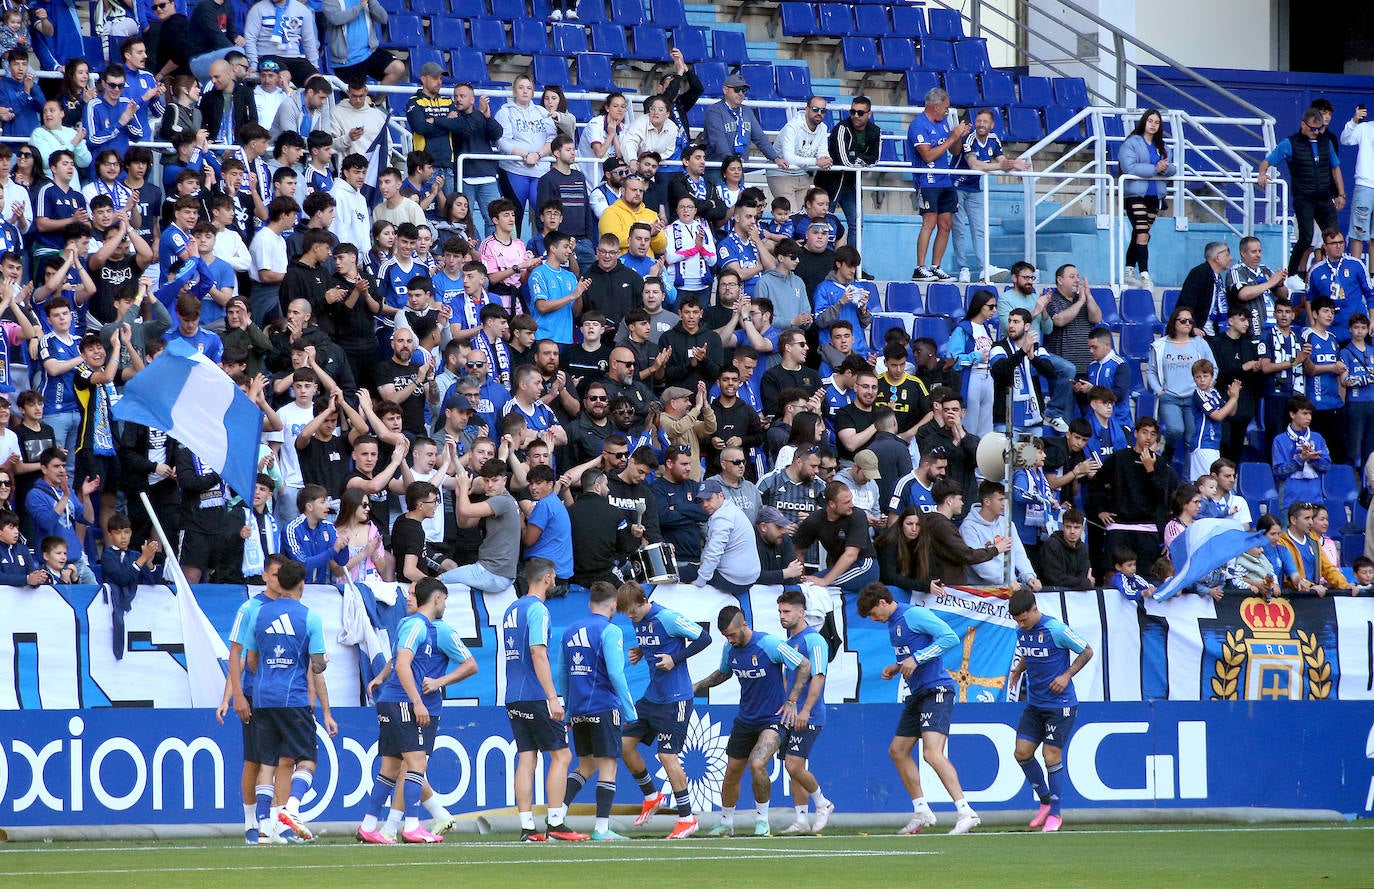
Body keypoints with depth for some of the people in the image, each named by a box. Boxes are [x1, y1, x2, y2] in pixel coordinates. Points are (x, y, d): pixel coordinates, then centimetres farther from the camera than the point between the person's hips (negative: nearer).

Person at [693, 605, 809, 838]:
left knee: (757, 764, -25)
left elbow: (805, 666, -11)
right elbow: (723, 673, 22)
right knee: (732, 771, 9)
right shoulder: (730, 649, 0)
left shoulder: (769, 645, -19)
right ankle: (726, 823, 28)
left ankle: (762, 819, -7)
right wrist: (696, 687, 9)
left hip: (773, 719, -6)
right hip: (745, 720, 6)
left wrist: (791, 701, -15)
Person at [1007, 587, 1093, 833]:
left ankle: (1055, 814, 6)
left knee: (1052, 757, -6)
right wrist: (1018, 670, 3)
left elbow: (1087, 652, -8)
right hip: (1034, 703, 7)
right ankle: (1046, 801, 19)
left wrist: (1066, 676, -16)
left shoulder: (1056, 630, -17)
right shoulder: (1022, 631, 4)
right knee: (1022, 752, 0)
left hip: (1060, 704, -7)